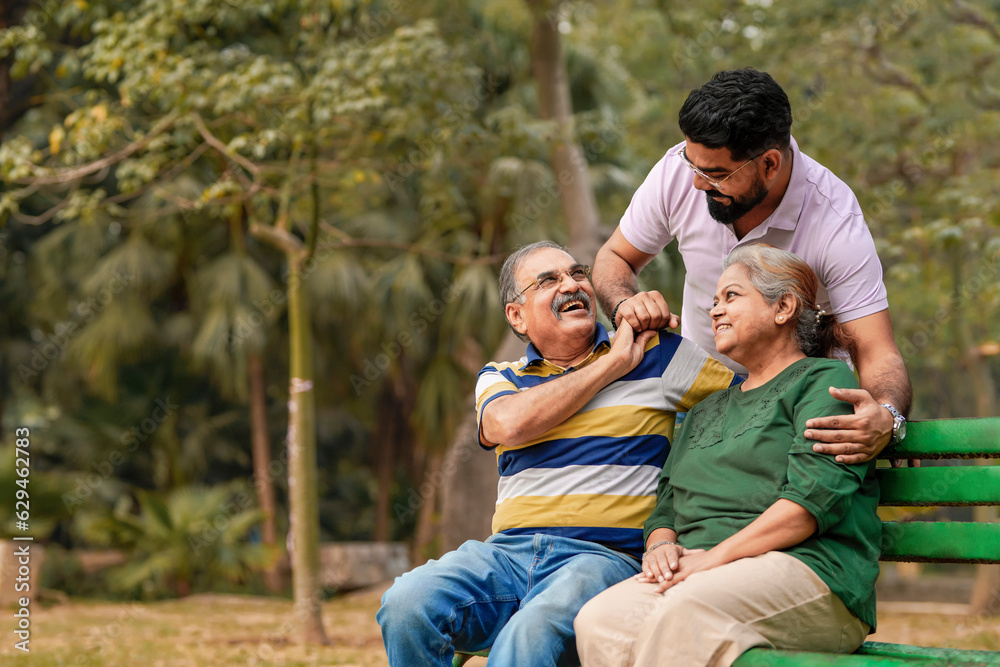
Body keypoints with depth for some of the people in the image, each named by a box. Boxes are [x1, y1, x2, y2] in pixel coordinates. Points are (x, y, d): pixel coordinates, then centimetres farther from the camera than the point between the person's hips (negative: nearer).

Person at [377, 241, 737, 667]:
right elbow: (509, 424, -6)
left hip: (604, 556, -3)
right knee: (405, 604, -27)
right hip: (507, 552, 3)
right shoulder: (500, 378, 19)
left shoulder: (656, 354, 14)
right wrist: (614, 363, 0)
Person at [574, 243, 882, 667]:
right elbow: (665, 508, 26)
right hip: (699, 573, 6)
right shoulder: (707, 412, 32)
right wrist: (660, 545, 0)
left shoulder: (824, 381, 7)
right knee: (599, 621, -27)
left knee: (683, 613, -38)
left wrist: (715, 556, -15)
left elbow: (816, 496, -9)